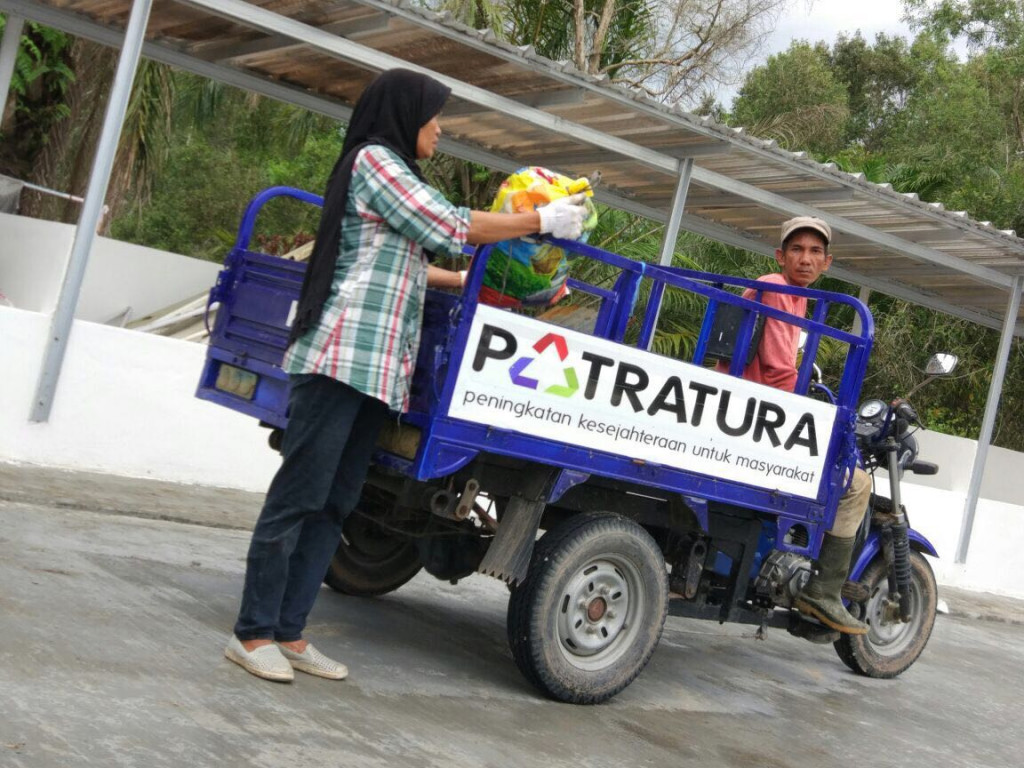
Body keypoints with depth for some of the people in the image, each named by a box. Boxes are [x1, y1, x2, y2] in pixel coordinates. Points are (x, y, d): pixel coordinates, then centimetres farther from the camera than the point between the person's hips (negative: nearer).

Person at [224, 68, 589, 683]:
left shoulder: (393, 171, 26)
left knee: (335, 504, 7)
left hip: (376, 367, 10)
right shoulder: (374, 159, -3)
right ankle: (253, 633, -3)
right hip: (345, 354, -10)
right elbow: (449, 227, -7)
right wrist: (543, 222, -1)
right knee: (300, 495, -7)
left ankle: (290, 633, 10)